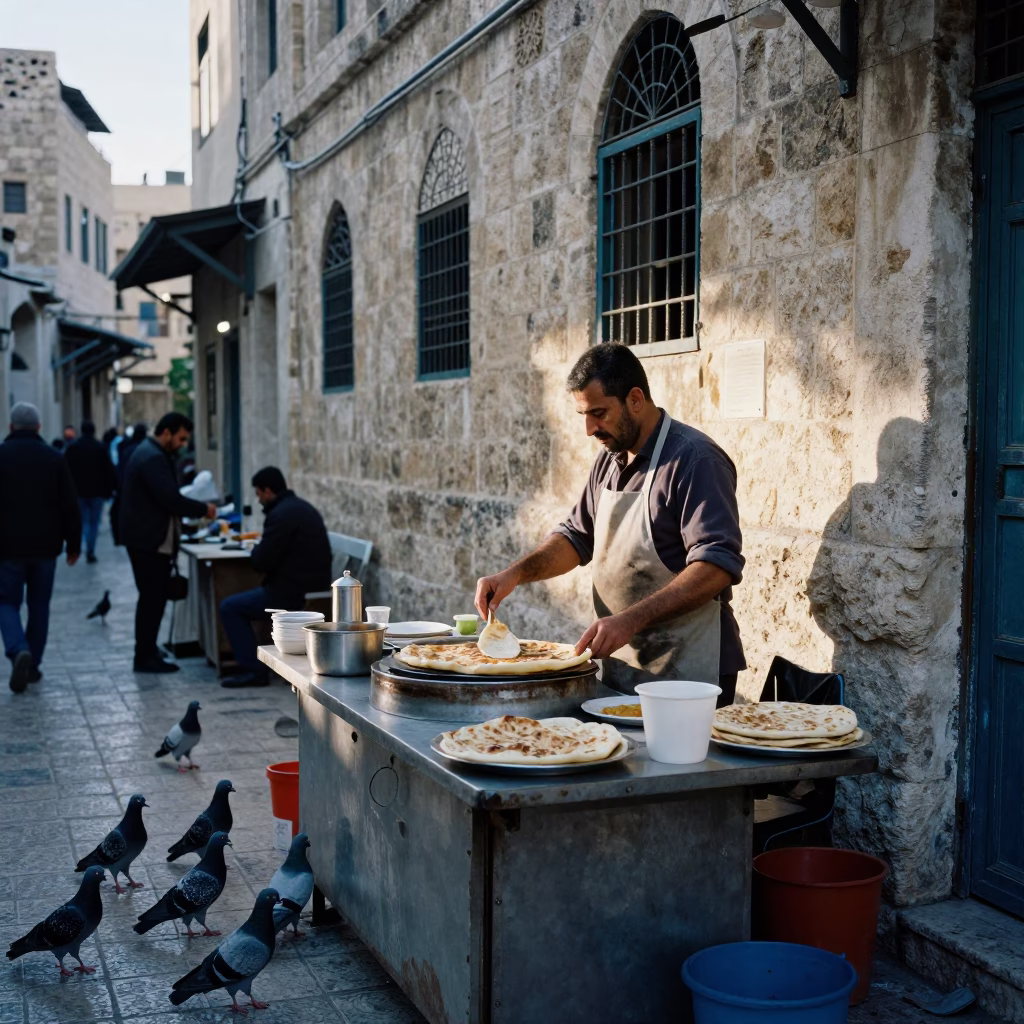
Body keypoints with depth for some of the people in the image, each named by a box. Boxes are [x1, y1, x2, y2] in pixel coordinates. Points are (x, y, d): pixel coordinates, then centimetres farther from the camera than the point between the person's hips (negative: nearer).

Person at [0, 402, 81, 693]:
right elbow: (70, 506, 1)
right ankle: (33, 665, 15)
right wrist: (73, 544, 7)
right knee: (39, 604, 13)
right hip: (45, 546, 2)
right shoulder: (55, 458, 0)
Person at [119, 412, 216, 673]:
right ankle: (145, 657, 1)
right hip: (149, 541, -11)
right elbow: (170, 498, -25)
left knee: (153, 597, 14)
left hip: (148, 538, 11)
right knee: (153, 598, -5)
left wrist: (194, 510, 10)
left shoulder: (150, 453, 16)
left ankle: (147, 653, 20)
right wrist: (203, 509, -14)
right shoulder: (153, 458, -18)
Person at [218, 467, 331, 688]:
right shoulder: (303, 507, 13)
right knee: (241, 602, 28)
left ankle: (253, 670, -1)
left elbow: (261, 562, -18)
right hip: (313, 586, 10)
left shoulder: (280, 515, -18)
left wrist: (256, 550, 3)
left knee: (229, 607, 1)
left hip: (293, 593, -10)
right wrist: (263, 546, 12)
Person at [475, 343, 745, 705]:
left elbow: (718, 565, -25)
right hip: (620, 667, 8)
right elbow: (577, 536, 19)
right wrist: (516, 573, 1)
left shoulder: (694, 459, -17)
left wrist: (632, 620, -33)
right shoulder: (609, 461, 11)